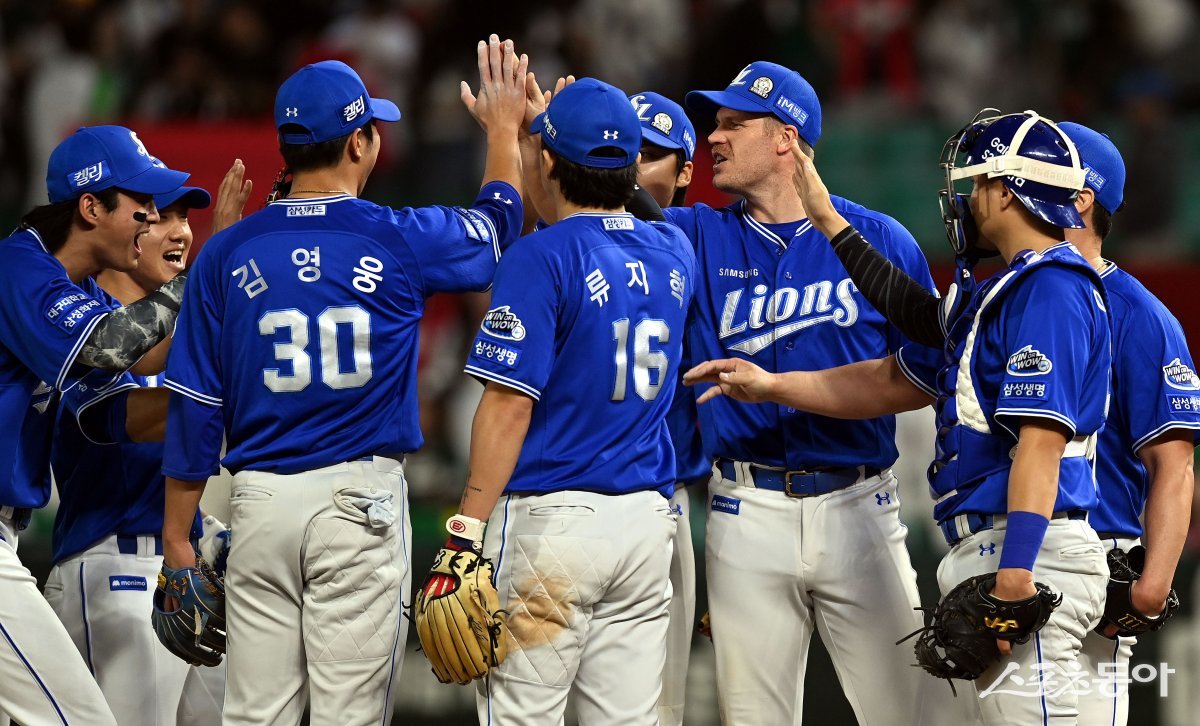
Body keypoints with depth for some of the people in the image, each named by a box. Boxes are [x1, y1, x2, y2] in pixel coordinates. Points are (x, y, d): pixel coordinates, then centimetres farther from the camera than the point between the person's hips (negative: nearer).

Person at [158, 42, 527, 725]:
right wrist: (504, 130, 36)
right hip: (364, 499, -2)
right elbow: (499, 230, 19)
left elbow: (195, 408, 3)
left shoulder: (228, 254, 1)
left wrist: (178, 536, 9)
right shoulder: (398, 240, -3)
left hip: (260, 500, 2)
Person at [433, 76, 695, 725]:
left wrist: (468, 527, -14)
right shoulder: (674, 256, 10)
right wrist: (546, 121, 40)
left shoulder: (540, 258, -10)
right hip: (647, 523, 7)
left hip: (549, 522, -7)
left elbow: (509, 405, -15)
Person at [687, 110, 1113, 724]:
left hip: (1028, 555, -11)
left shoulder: (1052, 290, -12)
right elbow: (896, 383, 30)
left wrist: (1012, 579, -26)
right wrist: (769, 386, 28)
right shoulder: (1005, 291, 22)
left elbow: (1041, 442, -20)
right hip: (988, 550, 11)